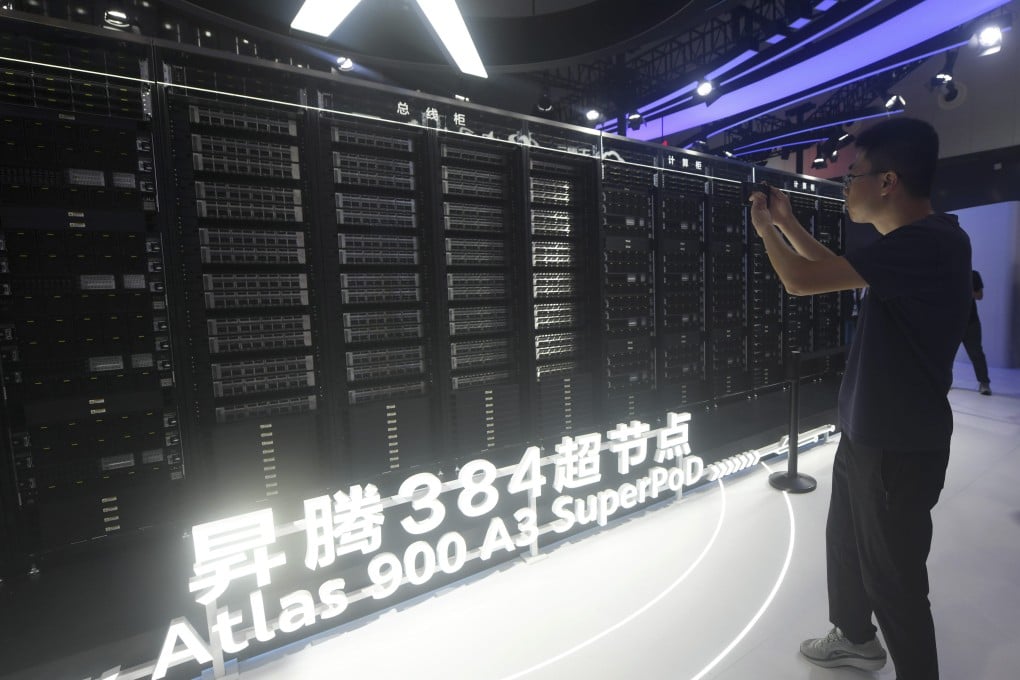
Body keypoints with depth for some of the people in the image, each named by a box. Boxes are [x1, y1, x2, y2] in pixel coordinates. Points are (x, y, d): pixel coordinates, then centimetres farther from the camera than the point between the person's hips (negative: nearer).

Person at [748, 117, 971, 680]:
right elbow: (835, 268, 21)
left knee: (893, 579, 7)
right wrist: (786, 222, 17)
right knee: (844, 543, 25)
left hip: (899, 450, -10)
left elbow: (803, 280, -27)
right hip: (865, 437, 10)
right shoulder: (912, 243, 7)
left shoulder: (930, 243, -24)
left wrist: (764, 226, -8)